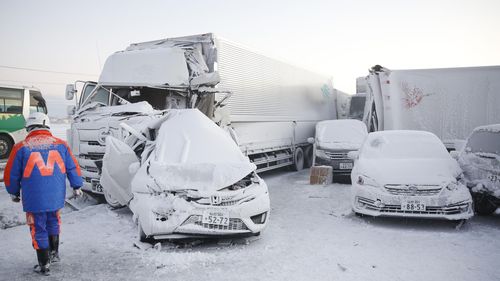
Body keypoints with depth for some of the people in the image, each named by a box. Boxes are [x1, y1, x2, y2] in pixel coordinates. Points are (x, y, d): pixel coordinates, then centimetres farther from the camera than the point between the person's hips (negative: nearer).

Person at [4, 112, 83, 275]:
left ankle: (44, 266, 21)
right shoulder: (61, 145, 1)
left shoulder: (21, 148, -6)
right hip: (56, 197, 3)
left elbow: (11, 175, 1)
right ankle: (54, 253, 36)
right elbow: (73, 168, 6)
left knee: (39, 231, 11)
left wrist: (14, 192, 18)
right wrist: (77, 187, 19)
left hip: (34, 199, -2)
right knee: (53, 224, 26)